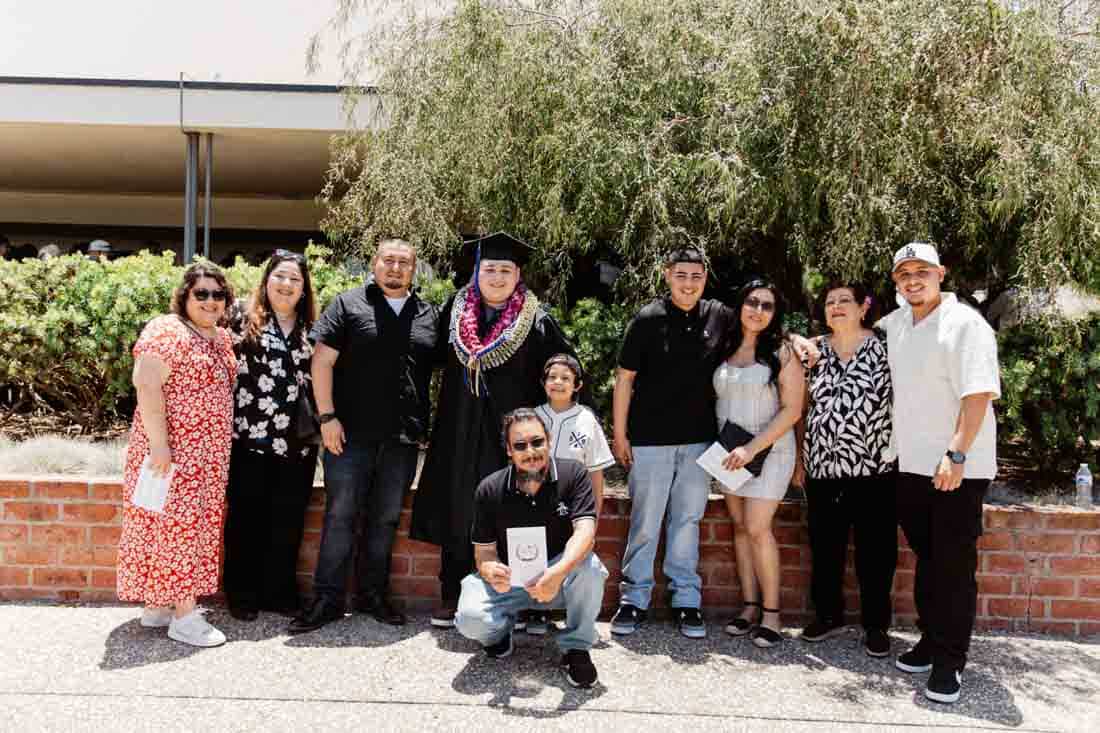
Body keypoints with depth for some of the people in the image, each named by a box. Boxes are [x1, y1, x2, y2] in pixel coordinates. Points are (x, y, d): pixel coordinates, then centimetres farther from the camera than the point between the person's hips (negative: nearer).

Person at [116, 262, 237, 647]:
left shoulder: (223, 338, 13)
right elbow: (146, 385, -20)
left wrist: (224, 447, 17)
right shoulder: (166, 331, -12)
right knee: (177, 521, -5)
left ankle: (158, 604, 24)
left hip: (208, 453, 9)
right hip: (172, 448, -9)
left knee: (193, 523, 12)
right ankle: (184, 615, 0)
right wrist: (158, 443, -23)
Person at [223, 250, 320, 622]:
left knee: (288, 522, 9)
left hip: (297, 444, 3)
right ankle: (242, 594, 20)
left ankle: (279, 592, 23)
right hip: (250, 439, -3)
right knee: (247, 519, 7)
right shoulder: (245, 322, 2)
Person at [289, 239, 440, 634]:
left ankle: (372, 594, 24)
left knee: (386, 519, 11)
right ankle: (327, 599, 10)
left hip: (403, 438, 4)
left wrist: (426, 426, 9)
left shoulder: (429, 316, 12)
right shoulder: (348, 304, 2)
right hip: (351, 434, -3)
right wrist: (327, 416, -10)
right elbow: (322, 360, -3)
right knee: (341, 515, 1)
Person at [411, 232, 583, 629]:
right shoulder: (453, 312, 6)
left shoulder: (538, 323, -3)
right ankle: (452, 596, 21)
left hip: (512, 435, -3)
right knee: (458, 514, 9)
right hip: (459, 435, 3)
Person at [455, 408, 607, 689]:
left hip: (559, 573, -1)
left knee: (589, 567, -34)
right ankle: (501, 628, 13)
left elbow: (585, 531, -26)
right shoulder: (490, 489, -10)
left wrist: (559, 573, -46)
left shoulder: (573, 474, -14)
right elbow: (483, 550, -5)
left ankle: (576, 648, -8)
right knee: (470, 618, -27)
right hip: (510, 577, 1)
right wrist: (489, 570, -32)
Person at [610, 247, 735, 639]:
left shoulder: (720, 316, 4)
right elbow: (625, 378, -3)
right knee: (645, 522, 5)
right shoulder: (648, 319, -5)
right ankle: (634, 599, 17)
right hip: (650, 438, -2)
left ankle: (687, 600, 20)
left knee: (687, 521, 10)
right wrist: (619, 434, -4)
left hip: (699, 439, 3)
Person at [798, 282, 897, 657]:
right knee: (825, 546, 11)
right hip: (822, 466, 3)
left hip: (874, 466, -3)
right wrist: (799, 458, 8)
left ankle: (876, 624, 19)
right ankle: (828, 615, 28)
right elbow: (802, 408, 12)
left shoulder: (884, 347, 0)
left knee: (875, 549, 4)